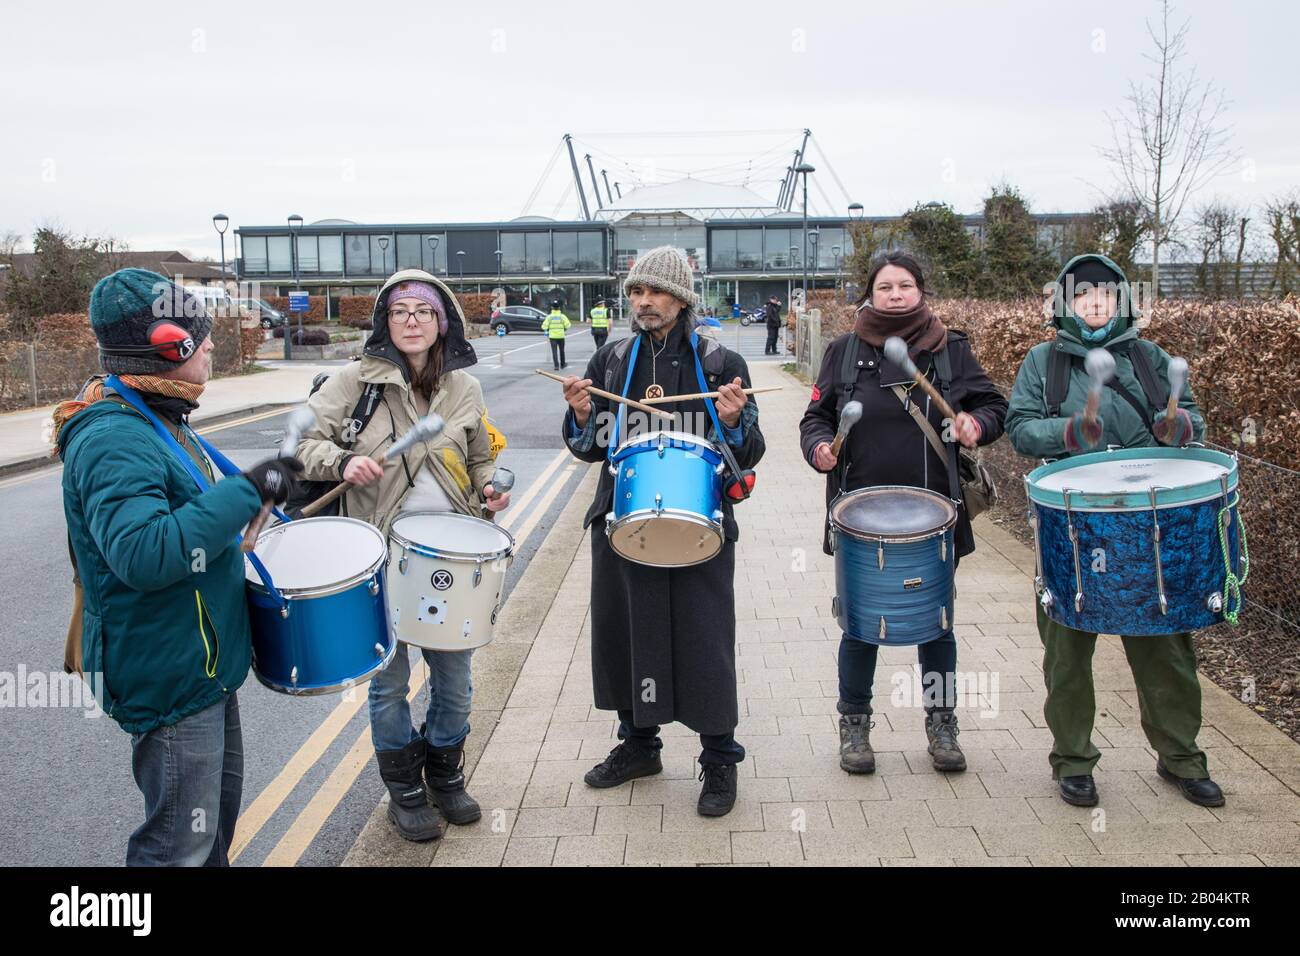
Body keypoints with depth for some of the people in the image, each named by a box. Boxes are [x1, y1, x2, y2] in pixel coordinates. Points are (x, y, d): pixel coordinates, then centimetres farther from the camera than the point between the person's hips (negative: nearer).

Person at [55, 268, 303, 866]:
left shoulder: (158, 420, 9)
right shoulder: (111, 439, -24)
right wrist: (249, 490, -32)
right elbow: (143, 553, -38)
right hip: (170, 676, -10)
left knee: (221, 800, 24)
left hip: (205, 661, 10)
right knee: (183, 844, 3)